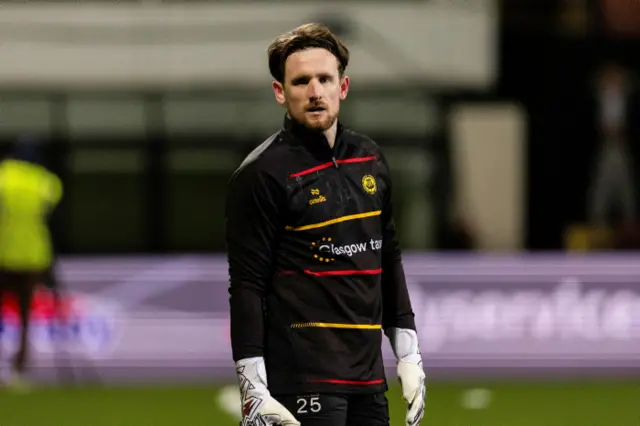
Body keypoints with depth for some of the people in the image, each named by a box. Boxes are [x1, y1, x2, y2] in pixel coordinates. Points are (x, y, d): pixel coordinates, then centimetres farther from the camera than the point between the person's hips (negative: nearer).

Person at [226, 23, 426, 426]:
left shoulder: (370, 158, 13)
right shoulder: (262, 173, -8)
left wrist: (409, 356, 18)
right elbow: (247, 286, -10)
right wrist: (253, 388, -15)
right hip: (303, 378, -7)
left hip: (368, 377, 7)